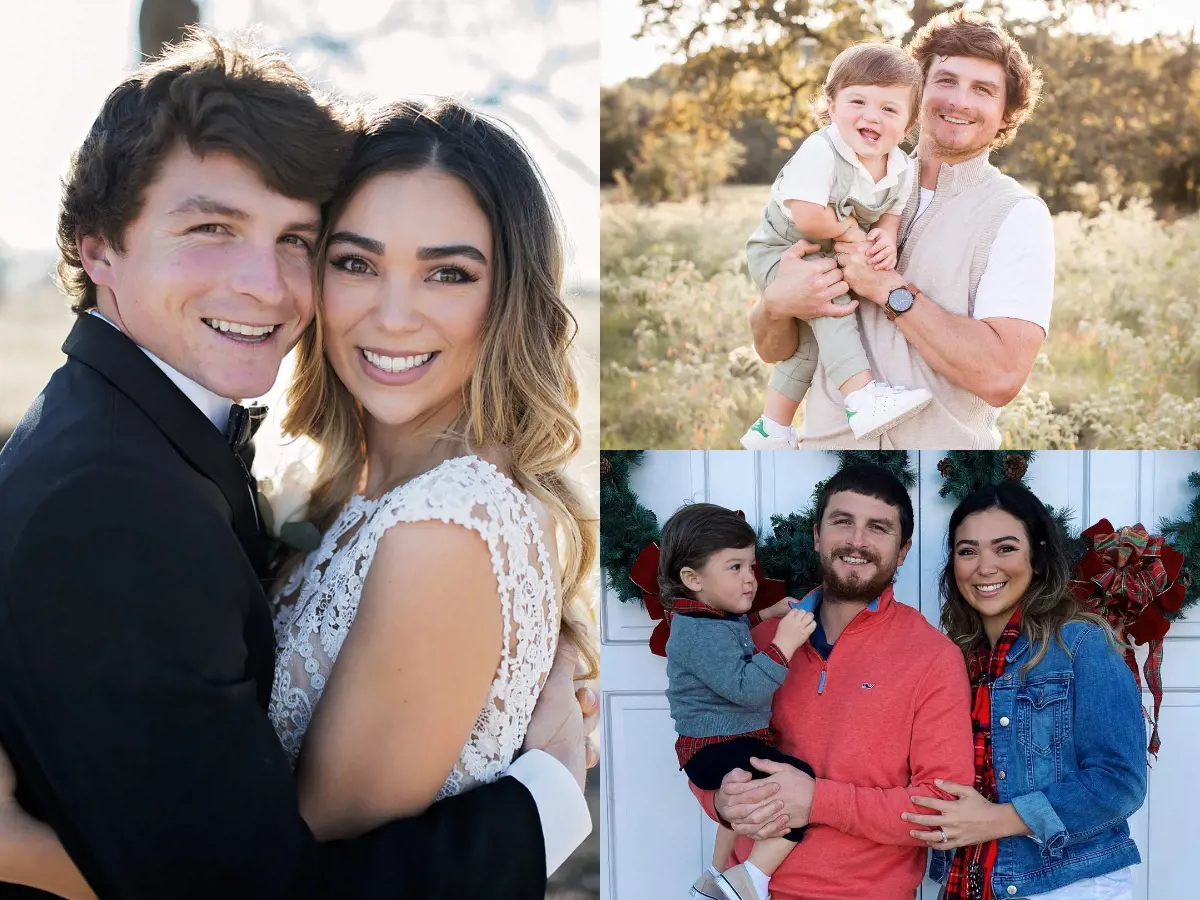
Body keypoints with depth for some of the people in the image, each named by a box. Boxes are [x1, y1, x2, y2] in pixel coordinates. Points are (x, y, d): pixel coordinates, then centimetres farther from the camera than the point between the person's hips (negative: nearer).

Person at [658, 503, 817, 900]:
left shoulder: (711, 617, 10)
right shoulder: (705, 634, -23)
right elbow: (745, 689, -33)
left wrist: (766, 615, 25)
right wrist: (784, 643, -33)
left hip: (724, 743, 11)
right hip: (719, 750, -11)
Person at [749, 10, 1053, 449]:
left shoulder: (1018, 215, -7)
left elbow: (1001, 376, -20)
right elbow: (773, 349, 3)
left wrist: (890, 290, -18)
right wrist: (777, 304, -17)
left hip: (941, 446, -2)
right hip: (828, 440, 3)